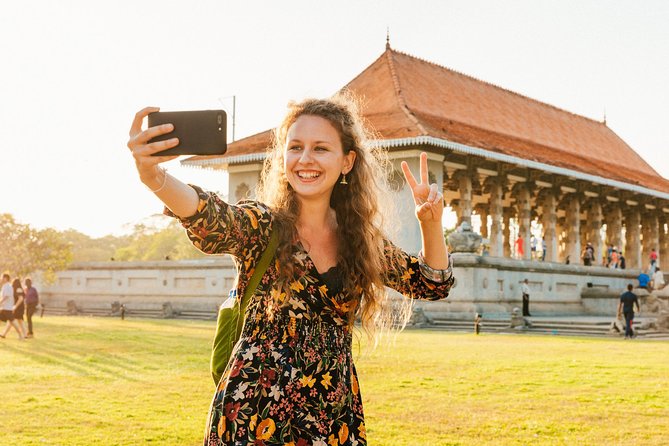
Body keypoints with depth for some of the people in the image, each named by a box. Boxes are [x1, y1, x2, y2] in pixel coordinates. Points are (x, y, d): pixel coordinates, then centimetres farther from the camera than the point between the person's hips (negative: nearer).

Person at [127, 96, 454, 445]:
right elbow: (209, 221, -29)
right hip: (257, 415, -3)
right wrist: (153, 175, -50)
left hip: (336, 418, 4)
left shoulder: (360, 238, 5)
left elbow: (432, 283, 14)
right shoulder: (262, 226, -7)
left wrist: (431, 222, -6)